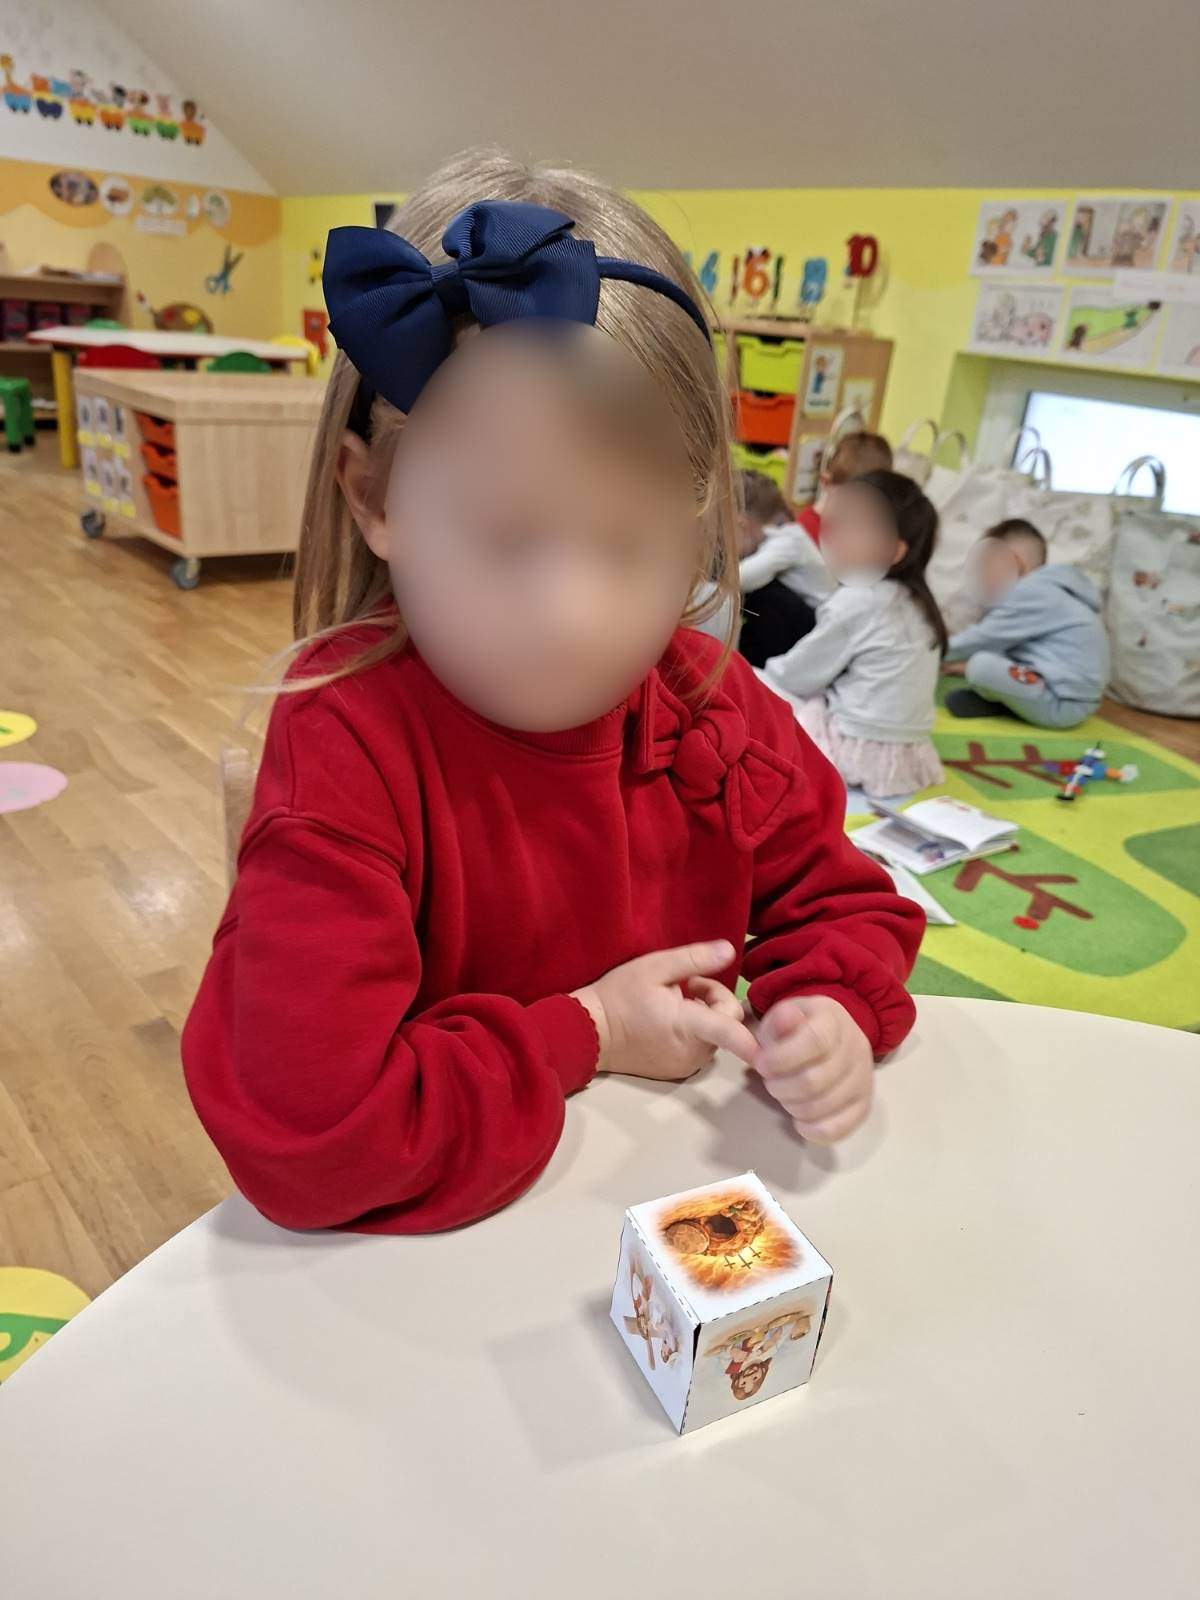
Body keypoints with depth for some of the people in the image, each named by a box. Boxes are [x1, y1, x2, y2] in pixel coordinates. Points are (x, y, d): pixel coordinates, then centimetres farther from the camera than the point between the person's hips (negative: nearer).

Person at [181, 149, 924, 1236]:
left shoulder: (714, 705, -7)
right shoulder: (346, 743, -24)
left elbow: (838, 901, 6)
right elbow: (303, 1134, -29)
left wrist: (830, 1010, -15)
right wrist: (583, 1032, -20)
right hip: (438, 1231, -4)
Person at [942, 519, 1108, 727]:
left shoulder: (1033, 591, -13)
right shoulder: (1048, 589, 16)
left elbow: (985, 638, -9)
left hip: (1063, 704, -10)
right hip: (1073, 698, 10)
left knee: (981, 665, -24)